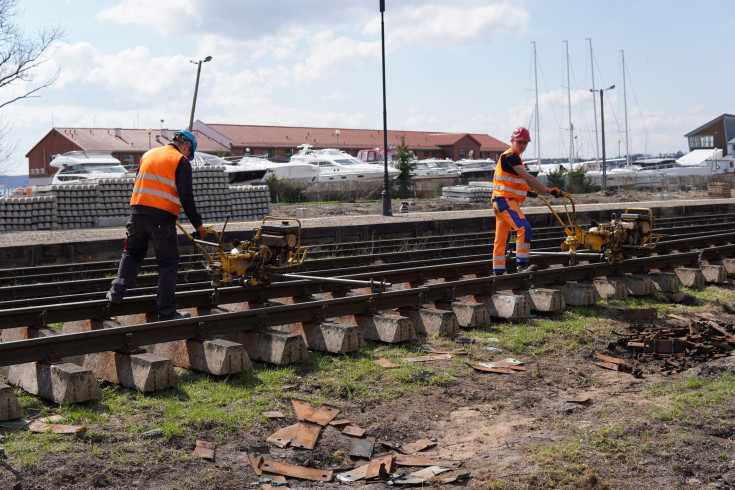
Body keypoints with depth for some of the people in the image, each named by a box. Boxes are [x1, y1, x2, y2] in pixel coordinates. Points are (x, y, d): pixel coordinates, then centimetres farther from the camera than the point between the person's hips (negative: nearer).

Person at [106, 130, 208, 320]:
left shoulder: (148, 154, 18)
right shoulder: (181, 161, 0)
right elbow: (186, 196, -7)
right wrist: (197, 224, -2)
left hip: (137, 212, 5)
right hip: (162, 218, -5)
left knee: (132, 254, 24)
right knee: (168, 264, 3)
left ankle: (117, 291, 10)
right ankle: (167, 311, 4)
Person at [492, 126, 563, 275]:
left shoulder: (514, 157, 21)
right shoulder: (510, 156, -12)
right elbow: (527, 177, -22)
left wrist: (526, 191, 20)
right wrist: (547, 190, -25)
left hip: (504, 201, 11)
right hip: (505, 200, -11)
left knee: (502, 239, 11)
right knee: (524, 227, -21)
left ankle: (498, 272, 16)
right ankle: (522, 264, -23)